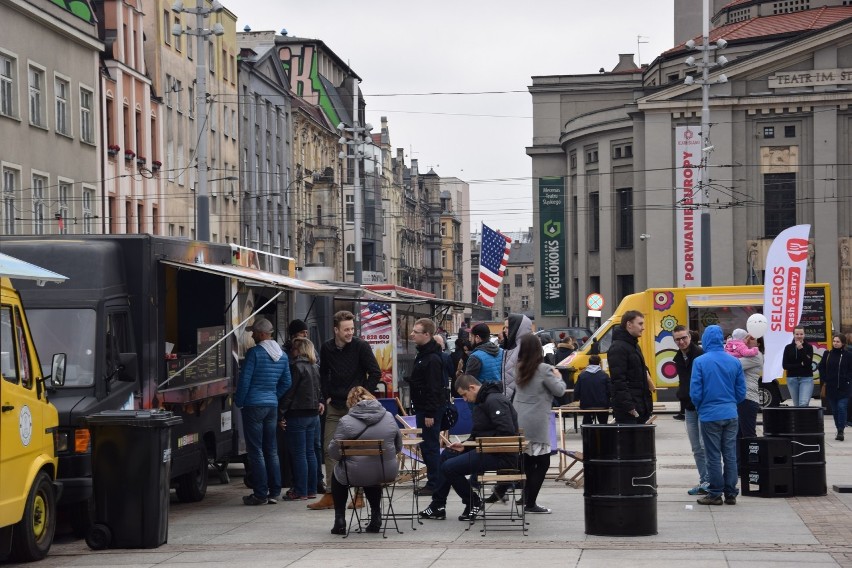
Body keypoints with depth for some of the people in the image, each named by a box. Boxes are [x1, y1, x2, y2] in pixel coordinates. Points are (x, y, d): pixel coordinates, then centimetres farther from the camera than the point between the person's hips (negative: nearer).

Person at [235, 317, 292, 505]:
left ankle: (260, 494, -2)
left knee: (256, 451, -2)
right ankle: (274, 492, 12)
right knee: (271, 449, 11)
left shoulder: (254, 353, -13)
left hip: (254, 405, -7)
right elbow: (286, 382, 15)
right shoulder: (282, 355, 9)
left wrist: (238, 401, -1)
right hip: (272, 406, 7)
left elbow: (245, 380, -12)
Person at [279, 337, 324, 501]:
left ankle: (300, 492, -3)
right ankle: (311, 489, 15)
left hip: (298, 415, -8)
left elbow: (289, 392, -15)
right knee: (310, 452, 12)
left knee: (299, 454, -4)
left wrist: (281, 412, -11)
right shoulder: (315, 368, 11)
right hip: (313, 414, 8)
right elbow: (320, 390, 17)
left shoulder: (296, 367, -14)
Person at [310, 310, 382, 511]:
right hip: (334, 407, 4)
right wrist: (327, 396, 9)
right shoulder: (327, 348, 4)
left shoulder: (360, 346, -8)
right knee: (329, 449, 3)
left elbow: (375, 373, -5)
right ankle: (330, 496, 7)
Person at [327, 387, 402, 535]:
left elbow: (334, 452, -8)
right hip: (387, 474, 4)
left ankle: (340, 520, 25)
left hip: (356, 476, -4)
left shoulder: (345, 421, -9)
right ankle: (376, 516, 29)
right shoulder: (389, 417, 3)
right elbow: (398, 448, 11)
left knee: (337, 474, 31)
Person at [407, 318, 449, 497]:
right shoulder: (423, 354, 14)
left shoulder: (433, 359, -19)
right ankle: (433, 482, 19)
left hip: (430, 409, -10)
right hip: (422, 408, 10)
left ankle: (434, 484, -2)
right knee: (426, 446, 13)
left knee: (430, 446, -6)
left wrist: (430, 413, -22)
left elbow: (434, 388, -22)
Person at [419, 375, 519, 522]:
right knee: (447, 454, 16)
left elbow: (507, 431, -26)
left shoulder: (494, 401, -16)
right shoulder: (482, 401, 17)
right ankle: (437, 506, 19)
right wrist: (465, 446, 5)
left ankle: (473, 504, 4)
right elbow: (478, 434, 22)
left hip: (502, 455, -11)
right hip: (488, 449, 11)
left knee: (449, 467, -14)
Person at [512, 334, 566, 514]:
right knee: (542, 462, -2)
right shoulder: (543, 369, -12)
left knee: (528, 461, 14)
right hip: (536, 423, -7)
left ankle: (527, 498, 17)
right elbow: (559, 390, -5)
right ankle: (530, 503, -4)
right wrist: (558, 377, 14)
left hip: (519, 421, 7)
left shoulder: (520, 368, 8)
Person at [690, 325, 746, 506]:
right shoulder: (734, 362, 1)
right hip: (731, 415, 3)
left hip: (710, 416, -3)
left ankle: (715, 494, 8)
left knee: (713, 456, 3)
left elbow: (695, 392, -8)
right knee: (730, 455, 8)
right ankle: (731, 494, 13)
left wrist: (700, 407, 11)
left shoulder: (700, 362, -10)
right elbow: (741, 392, 5)